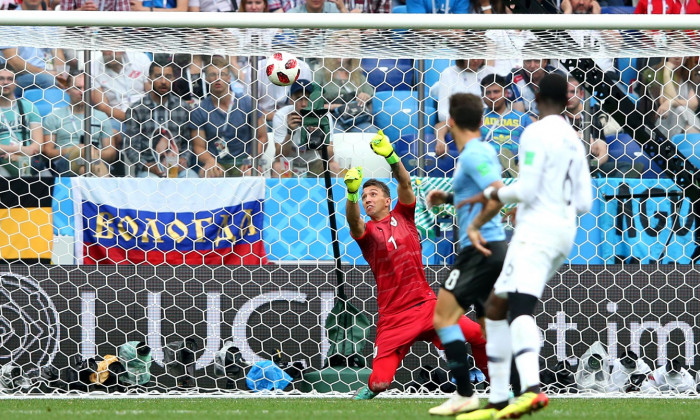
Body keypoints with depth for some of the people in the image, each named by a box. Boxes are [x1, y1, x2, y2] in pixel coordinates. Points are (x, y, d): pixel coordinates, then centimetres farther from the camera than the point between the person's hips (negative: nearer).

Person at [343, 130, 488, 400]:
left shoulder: (402, 216, 9)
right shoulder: (367, 231, 3)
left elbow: (405, 184, -7)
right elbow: (353, 220, -20)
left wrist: (390, 156, -24)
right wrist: (352, 192, -39)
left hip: (427, 305, 2)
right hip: (393, 316, -2)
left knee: (478, 336, -15)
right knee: (380, 383, -15)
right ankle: (370, 390, 22)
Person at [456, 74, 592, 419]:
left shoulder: (536, 133, -6)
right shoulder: (574, 141, 18)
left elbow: (526, 190, -14)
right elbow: (584, 203, 20)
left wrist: (492, 194, 5)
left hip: (537, 230, -9)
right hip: (565, 231, 9)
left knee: (521, 309, -26)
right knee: (496, 307, 17)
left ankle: (532, 388, -49)